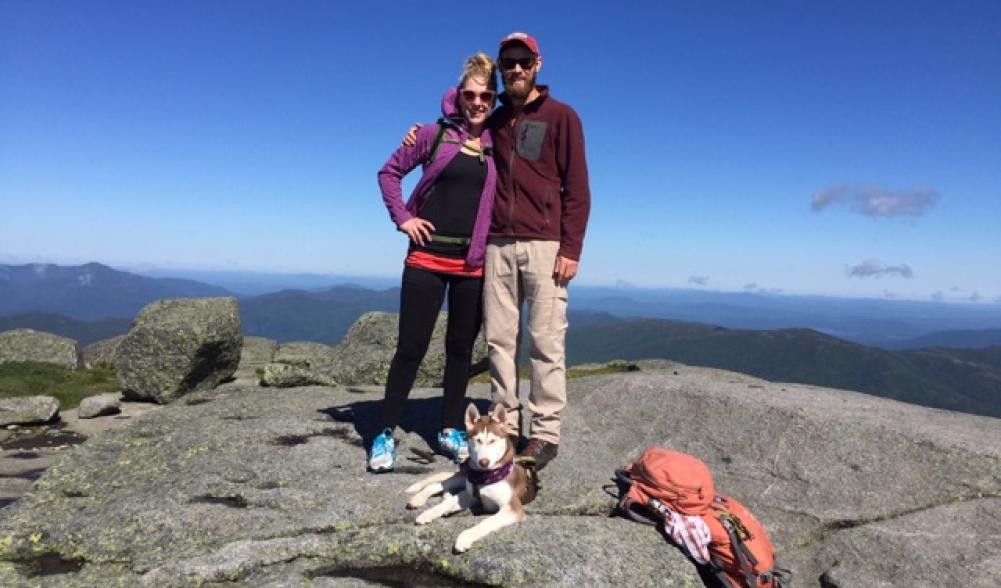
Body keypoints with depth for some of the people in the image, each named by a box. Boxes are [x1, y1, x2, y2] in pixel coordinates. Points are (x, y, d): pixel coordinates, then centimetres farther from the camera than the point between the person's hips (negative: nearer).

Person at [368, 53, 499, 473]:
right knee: (412, 347, -1)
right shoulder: (436, 134, 1)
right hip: (428, 257, -2)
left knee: (461, 348, 9)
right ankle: (386, 433, 11)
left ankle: (451, 430, 22)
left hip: (474, 263, 3)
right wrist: (402, 217, -1)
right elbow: (390, 172, 8)